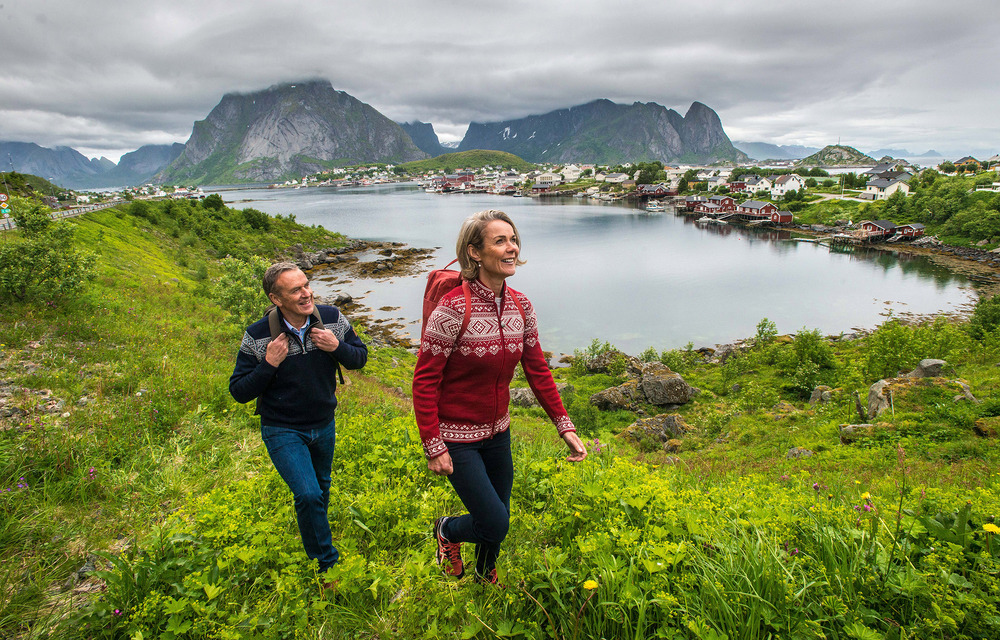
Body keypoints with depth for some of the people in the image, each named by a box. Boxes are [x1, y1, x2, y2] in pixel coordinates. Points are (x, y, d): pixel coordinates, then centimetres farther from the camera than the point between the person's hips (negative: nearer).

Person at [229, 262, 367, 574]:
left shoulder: (332, 318, -14)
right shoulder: (258, 337, -21)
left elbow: (360, 357, -2)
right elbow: (239, 391, -13)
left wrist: (337, 347, -23)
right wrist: (269, 364, -29)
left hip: (324, 425, 4)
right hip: (283, 431, -4)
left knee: (321, 491, 24)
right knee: (308, 495, -18)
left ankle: (315, 538, 55)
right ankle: (328, 563, 6)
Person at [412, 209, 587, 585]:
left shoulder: (521, 307, -4)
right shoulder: (453, 309, -24)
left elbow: (537, 370, 4)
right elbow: (424, 381, -18)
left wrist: (565, 426, 1)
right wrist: (433, 447, -17)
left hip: (497, 432, 6)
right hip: (456, 437, -6)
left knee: (497, 521, 19)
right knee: (495, 525, -5)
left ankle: (486, 574, 51)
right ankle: (446, 531, 30)